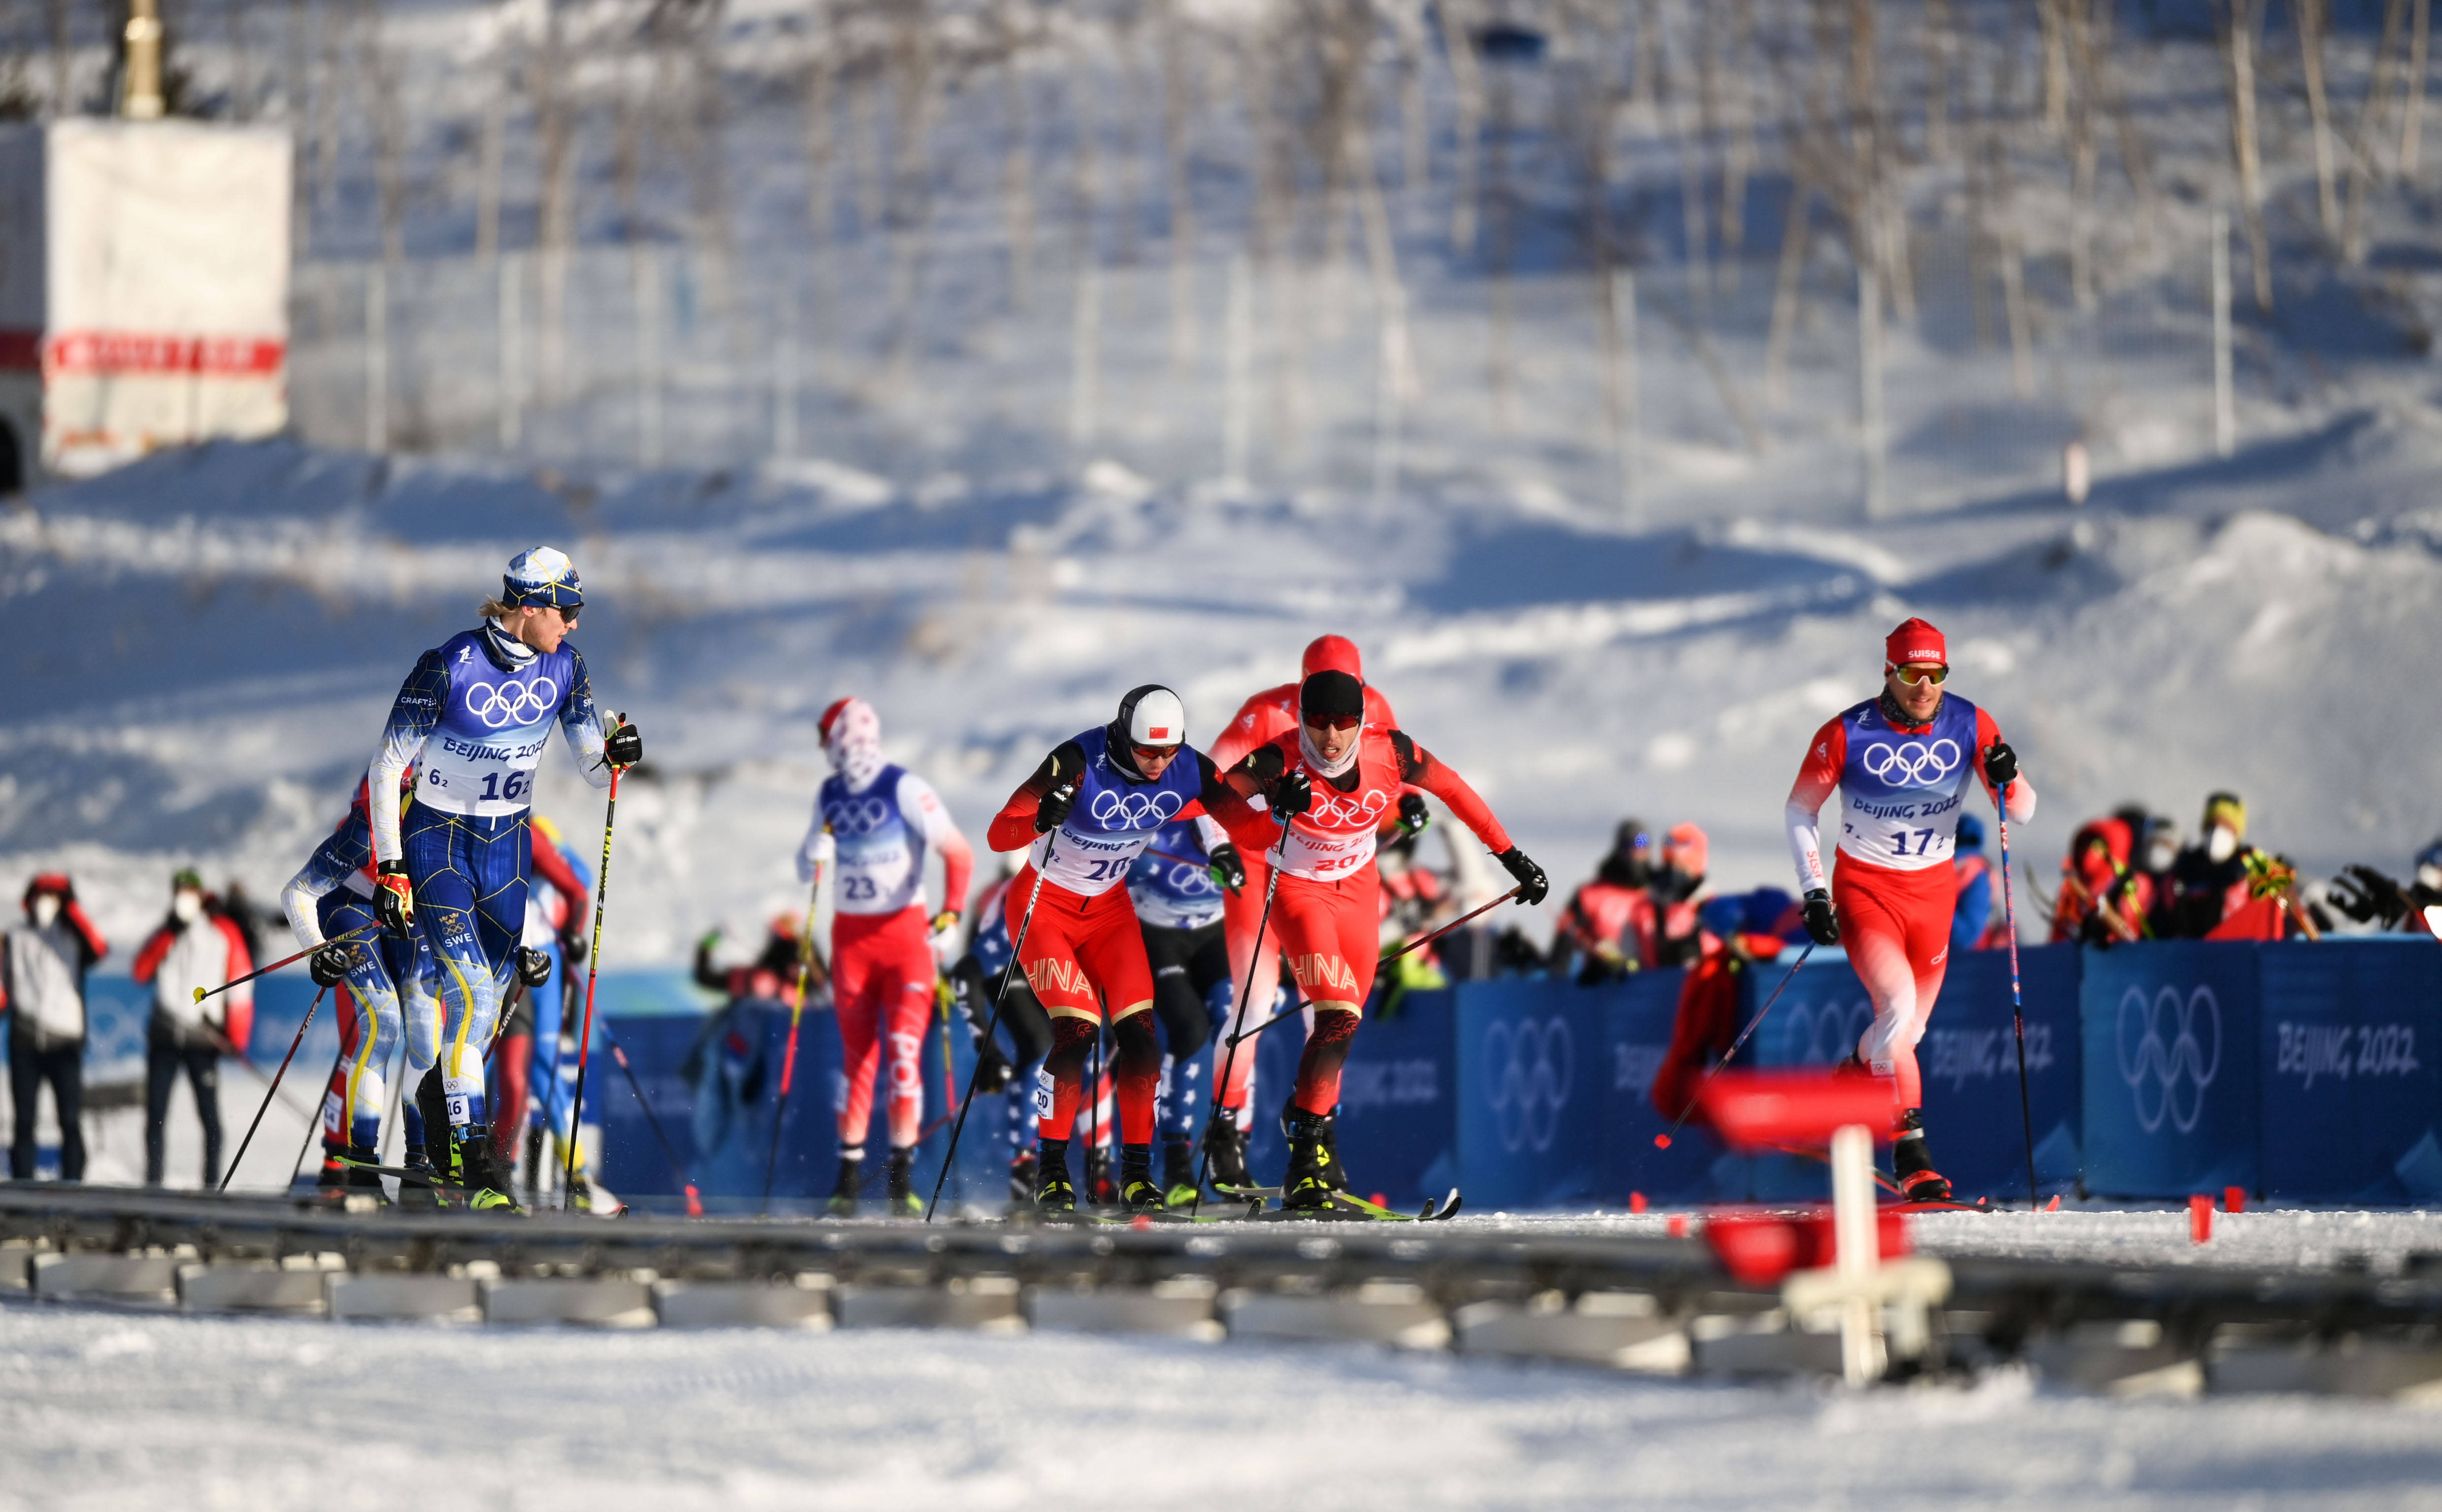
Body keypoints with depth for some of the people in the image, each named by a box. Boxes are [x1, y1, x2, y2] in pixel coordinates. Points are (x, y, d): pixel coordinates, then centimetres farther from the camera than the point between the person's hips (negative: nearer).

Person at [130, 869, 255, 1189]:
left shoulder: (224, 934, 4)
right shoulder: (167, 934, 16)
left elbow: (240, 984, -1)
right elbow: (141, 972, 2)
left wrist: (237, 1038, -9)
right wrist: (168, 935, -7)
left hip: (204, 1038, -3)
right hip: (164, 1034, 3)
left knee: (209, 1113, -6)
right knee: (156, 1112, 1)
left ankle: (212, 1183, -6)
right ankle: (153, 1183, 3)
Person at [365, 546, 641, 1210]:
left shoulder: (563, 667, -5)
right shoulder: (449, 666, -20)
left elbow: (592, 767, 0)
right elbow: (387, 767, -13)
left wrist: (615, 756, -24)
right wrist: (388, 869, -16)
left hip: (508, 846, 5)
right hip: (438, 840, -5)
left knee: (490, 997, 10)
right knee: (470, 988, -18)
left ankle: (438, 1094, 37)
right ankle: (473, 1155, -16)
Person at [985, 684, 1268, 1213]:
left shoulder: (1189, 771, -15)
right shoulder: (1080, 763, -29)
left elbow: (1244, 823, -5)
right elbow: (999, 835, -30)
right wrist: (1042, 821, -52)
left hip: (1108, 907, 4)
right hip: (1044, 905, -4)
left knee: (1139, 1032, -8)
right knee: (1077, 1031, -17)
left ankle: (1137, 1174, 1)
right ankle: (1051, 1169, -3)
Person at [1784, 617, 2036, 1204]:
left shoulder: (1969, 726, -9)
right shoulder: (1847, 735, -14)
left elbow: (2023, 813, -6)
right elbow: (1800, 810, 0)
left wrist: (2006, 781, -28)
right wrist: (1814, 893, -8)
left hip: (1934, 891, 4)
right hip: (1864, 887, -4)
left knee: (1908, 1029, 14)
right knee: (1898, 1003, -25)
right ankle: (1909, 1156, -24)